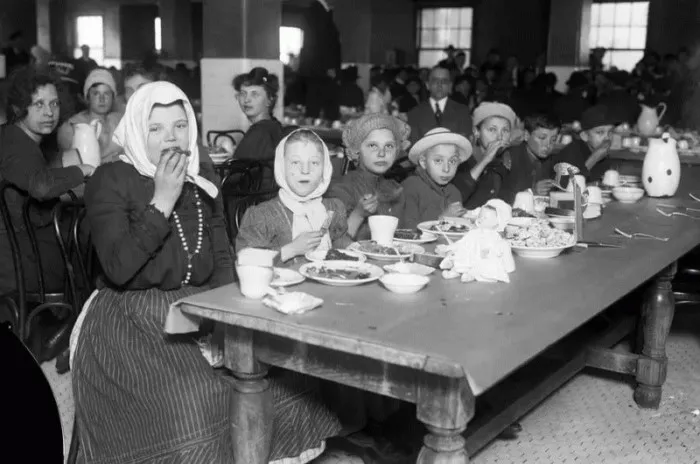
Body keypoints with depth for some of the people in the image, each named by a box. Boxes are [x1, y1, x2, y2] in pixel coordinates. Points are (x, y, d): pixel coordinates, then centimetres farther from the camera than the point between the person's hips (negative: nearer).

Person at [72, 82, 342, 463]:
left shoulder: (202, 172, 9)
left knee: (284, 376, -14)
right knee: (191, 400, -30)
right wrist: (163, 200, -21)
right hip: (134, 319, -5)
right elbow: (118, 270, -19)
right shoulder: (110, 181, -7)